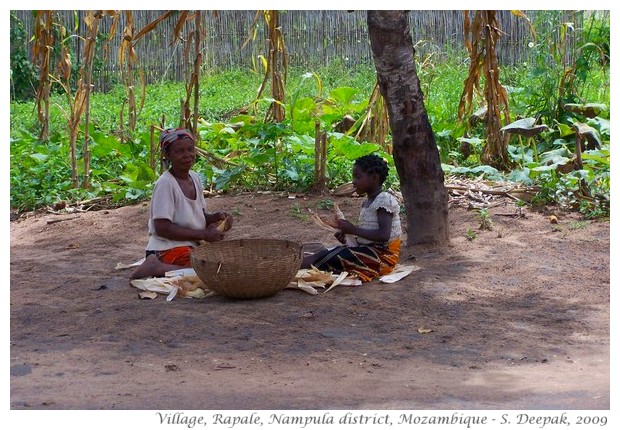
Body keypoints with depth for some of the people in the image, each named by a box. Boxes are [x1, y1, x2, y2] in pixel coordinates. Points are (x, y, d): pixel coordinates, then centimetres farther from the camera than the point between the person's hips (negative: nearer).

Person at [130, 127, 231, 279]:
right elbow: (162, 228, -21)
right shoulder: (165, 183, -16)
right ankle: (157, 268, -14)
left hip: (191, 246, 9)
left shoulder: (195, 177, 8)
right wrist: (203, 234, -18)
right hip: (166, 249, -9)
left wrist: (216, 217, -5)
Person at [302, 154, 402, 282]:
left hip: (382, 254, -9)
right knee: (325, 253, -6)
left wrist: (353, 229, -19)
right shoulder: (367, 203, 17)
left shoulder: (384, 200, -13)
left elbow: (384, 235, -24)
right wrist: (347, 234, -2)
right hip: (367, 248, 9)